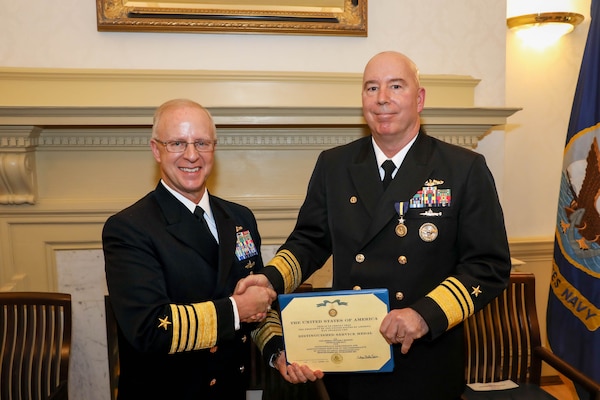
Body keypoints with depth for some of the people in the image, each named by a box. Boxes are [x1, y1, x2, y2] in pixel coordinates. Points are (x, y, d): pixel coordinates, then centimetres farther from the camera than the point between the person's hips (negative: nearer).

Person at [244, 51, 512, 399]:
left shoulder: (466, 169, -7)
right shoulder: (333, 165, 2)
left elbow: (490, 265, -9)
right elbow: (310, 241, 7)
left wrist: (427, 313, -21)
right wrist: (270, 279, -11)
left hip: (427, 362, -2)